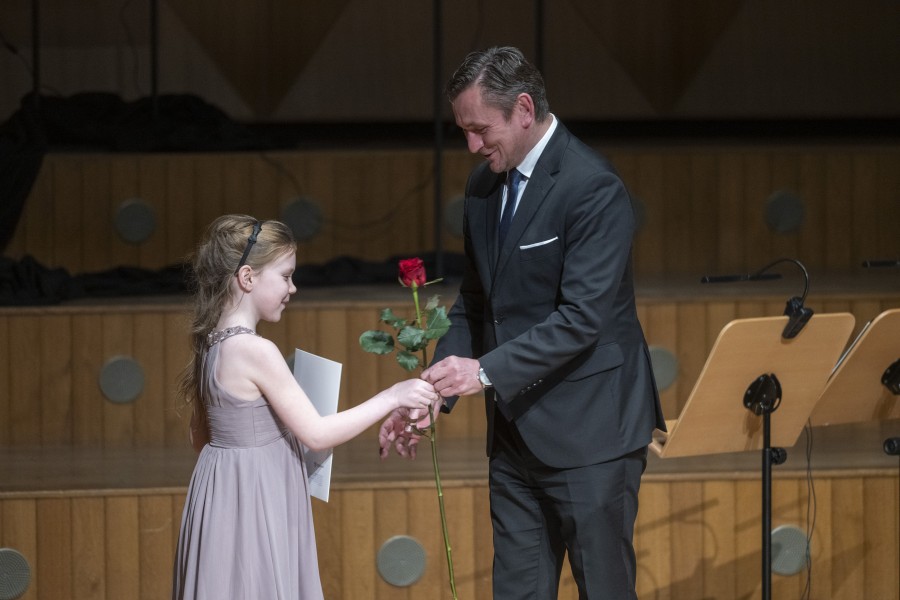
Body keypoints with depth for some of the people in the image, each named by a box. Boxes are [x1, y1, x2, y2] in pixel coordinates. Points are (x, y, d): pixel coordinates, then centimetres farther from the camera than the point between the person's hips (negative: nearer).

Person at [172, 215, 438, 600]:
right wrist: (391, 398, -13)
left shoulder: (212, 346, 7)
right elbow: (316, 435, -19)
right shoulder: (256, 351, -20)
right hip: (252, 500, -9)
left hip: (226, 491, 9)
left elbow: (200, 436, 16)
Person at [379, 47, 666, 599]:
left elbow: (582, 317, -22)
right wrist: (433, 396, 3)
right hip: (516, 434, 8)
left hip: (587, 434, -8)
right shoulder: (484, 187, 10)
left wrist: (486, 371, -26)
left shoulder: (593, 189, -15)